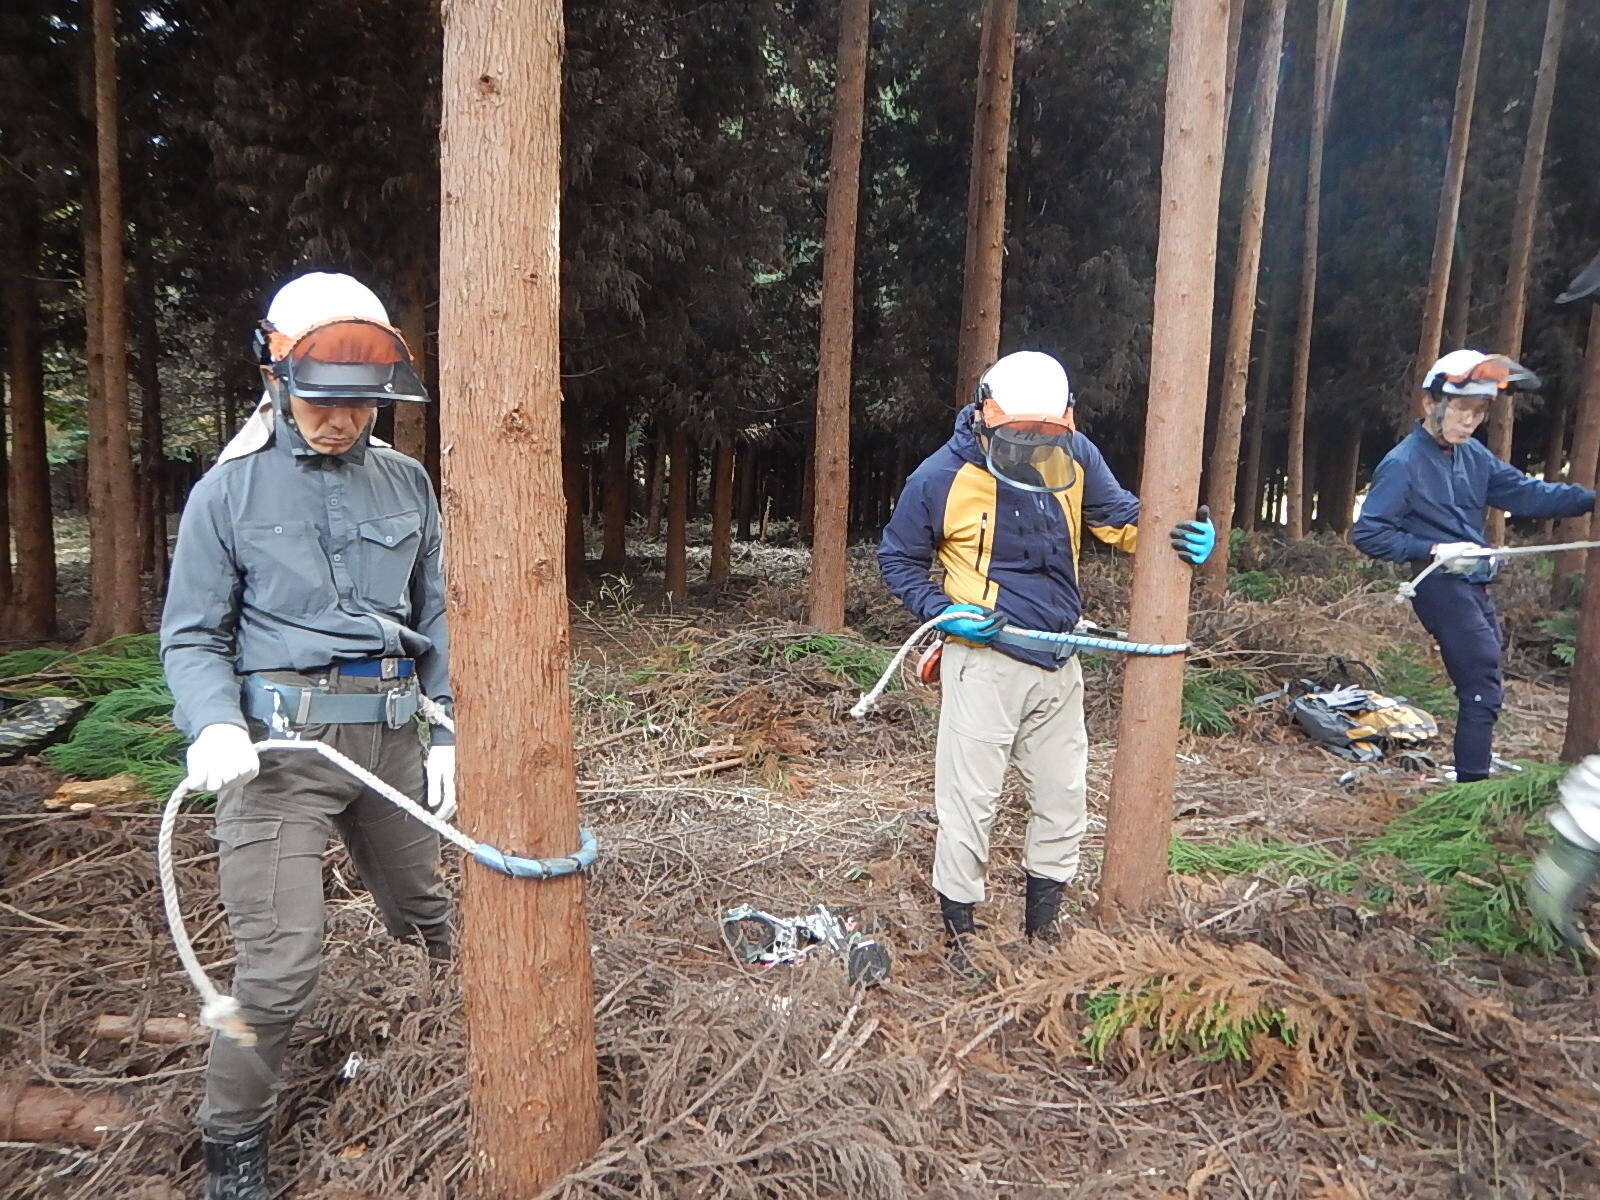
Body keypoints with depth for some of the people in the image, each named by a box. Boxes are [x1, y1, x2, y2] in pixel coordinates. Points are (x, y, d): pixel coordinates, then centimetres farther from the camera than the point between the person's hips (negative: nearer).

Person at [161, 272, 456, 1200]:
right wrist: (214, 724, -19)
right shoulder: (229, 492, -3)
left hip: (391, 733, 3)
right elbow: (191, 636, 0)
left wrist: (451, 731, 3)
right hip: (282, 740, -3)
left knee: (425, 909, 20)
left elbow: (437, 618, 10)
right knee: (280, 965, -3)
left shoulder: (407, 484, 5)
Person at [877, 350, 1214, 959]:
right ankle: (959, 932, 23)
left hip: (1059, 663, 5)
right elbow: (898, 559, -1)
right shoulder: (941, 478, -13)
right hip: (984, 662, -5)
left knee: (1063, 797, 16)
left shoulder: (1075, 456, -4)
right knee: (968, 801, 2)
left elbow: (1120, 518, 9)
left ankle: (1042, 927, 37)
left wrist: (1187, 536, -10)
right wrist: (943, 610, -16)